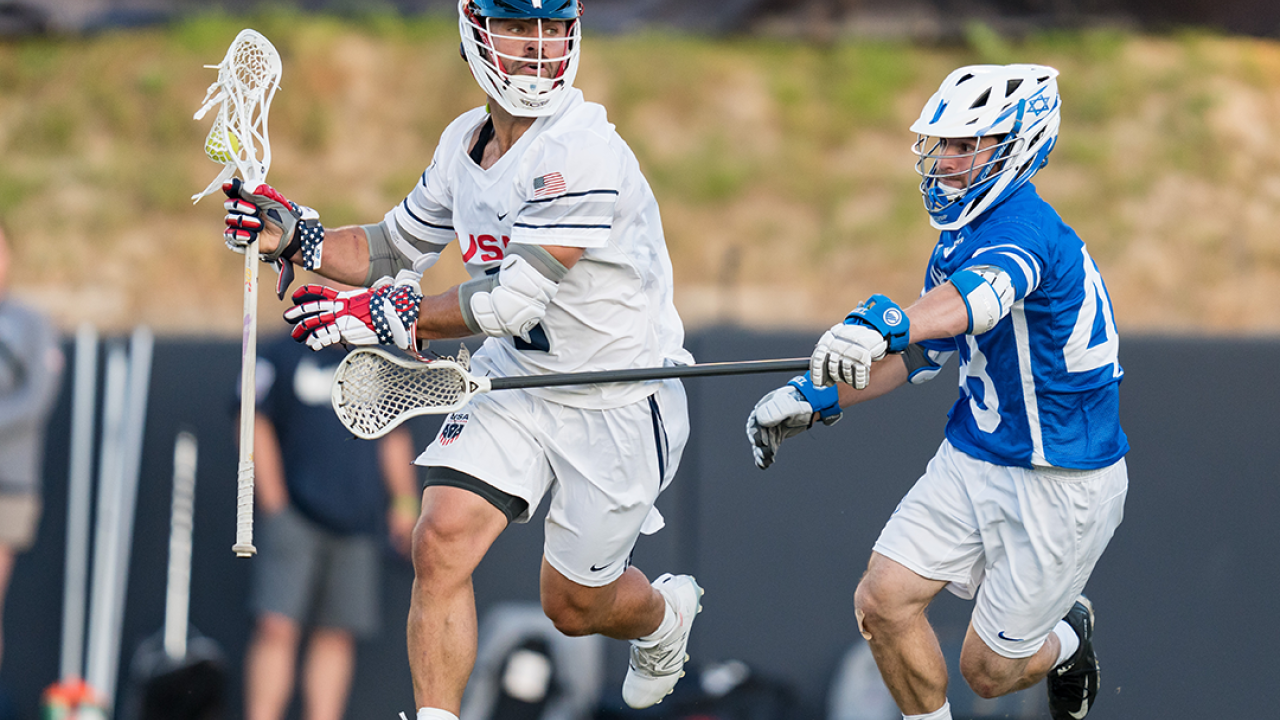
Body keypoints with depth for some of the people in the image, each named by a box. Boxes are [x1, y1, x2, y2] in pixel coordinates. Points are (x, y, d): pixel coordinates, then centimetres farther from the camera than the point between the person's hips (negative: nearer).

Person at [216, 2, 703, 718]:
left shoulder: (581, 151, -28)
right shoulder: (464, 142, -2)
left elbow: (515, 301, -31)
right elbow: (396, 250, 12)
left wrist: (378, 317, -27)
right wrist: (291, 234, -5)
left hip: (618, 400, -6)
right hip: (517, 377, 6)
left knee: (574, 605, 10)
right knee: (443, 539, -15)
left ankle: (666, 613, 45)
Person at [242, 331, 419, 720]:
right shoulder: (279, 358, 5)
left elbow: (394, 438, 24)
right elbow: (255, 427, -1)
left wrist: (404, 502, 14)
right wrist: (273, 503, -9)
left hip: (359, 523, 4)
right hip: (296, 513, -4)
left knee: (336, 637, 2)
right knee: (276, 627, -15)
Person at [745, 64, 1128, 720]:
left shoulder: (1024, 226, -25)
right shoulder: (961, 234, 5)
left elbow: (979, 296, -48)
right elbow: (923, 352, 17)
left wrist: (883, 324, -67)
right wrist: (817, 398, 8)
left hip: (1059, 486, -8)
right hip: (971, 461, 8)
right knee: (883, 601, -5)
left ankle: (1067, 638, 37)